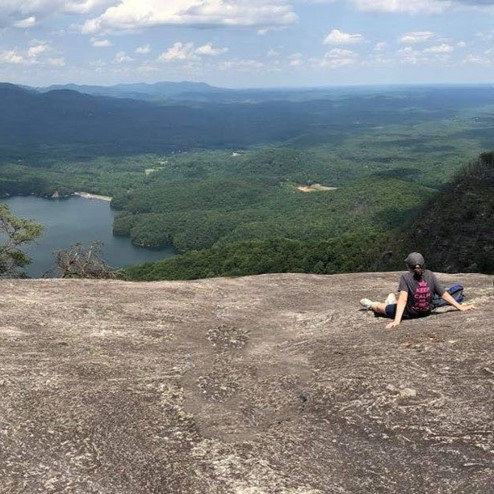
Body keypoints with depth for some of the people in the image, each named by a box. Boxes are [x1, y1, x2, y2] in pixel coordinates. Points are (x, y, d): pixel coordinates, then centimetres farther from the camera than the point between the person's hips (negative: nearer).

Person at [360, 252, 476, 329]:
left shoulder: (406, 277, -26)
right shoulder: (430, 275, -15)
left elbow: (403, 300, -34)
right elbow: (444, 294, -12)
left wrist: (397, 321, -39)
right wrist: (460, 307, -3)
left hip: (409, 314, -4)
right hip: (426, 312, 4)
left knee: (379, 306, 25)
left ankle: (371, 305, 56)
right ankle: (392, 302, 67)